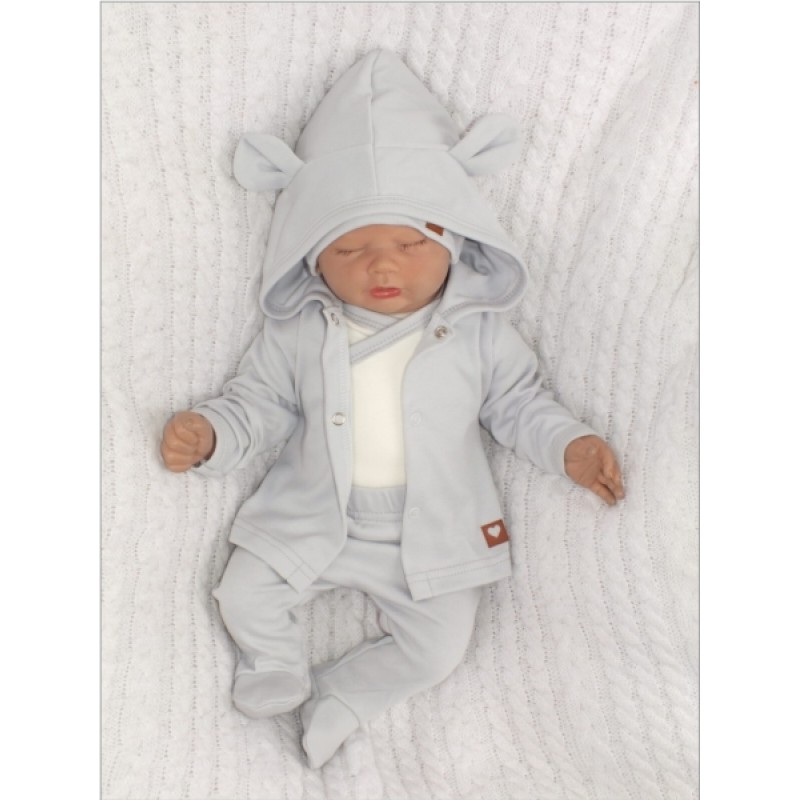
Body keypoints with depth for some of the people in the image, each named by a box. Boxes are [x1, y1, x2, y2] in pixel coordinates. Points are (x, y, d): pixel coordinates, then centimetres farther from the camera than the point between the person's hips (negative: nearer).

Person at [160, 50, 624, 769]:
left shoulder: (477, 331, -10)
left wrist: (570, 446, -12)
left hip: (430, 535, 0)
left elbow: (516, 402, 1)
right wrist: (209, 433, -16)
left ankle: (336, 698, 21)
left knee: (438, 647, -1)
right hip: (312, 521, 1)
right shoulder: (299, 333, -9)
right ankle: (278, 673, 29)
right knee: (244, 596, 0)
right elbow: (260, 404, 1)